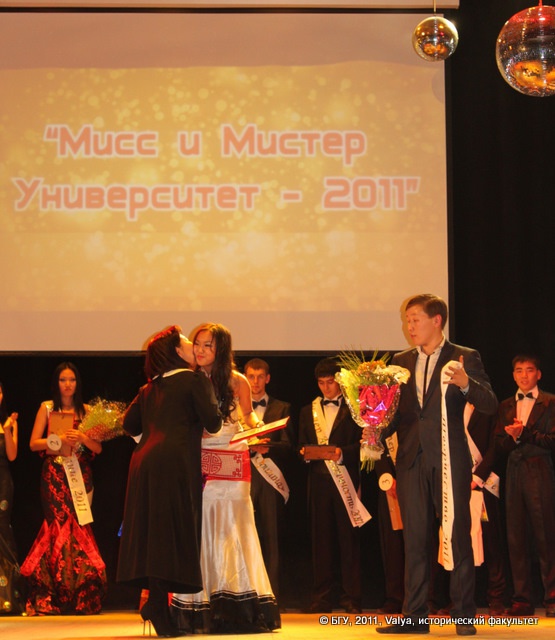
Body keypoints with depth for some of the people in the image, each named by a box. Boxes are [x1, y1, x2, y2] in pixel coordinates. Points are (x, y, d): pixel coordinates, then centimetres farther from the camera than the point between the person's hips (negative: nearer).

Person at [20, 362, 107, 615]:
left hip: (80, 476, 1)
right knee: (61, 526, -8)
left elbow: (98, 447, 3)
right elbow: (33, 443, 1)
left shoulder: (85, 410, 8)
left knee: (76, 527, -3)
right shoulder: (46, 408, 6)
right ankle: (58, 597, -3)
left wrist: (82, 437, -15)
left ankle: (80, 596, 3)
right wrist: (58, 440, -14)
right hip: (54, 476, -1)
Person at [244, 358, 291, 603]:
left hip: (269, 480, 0)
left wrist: (267, 446, -17)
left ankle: (271, 597, -2)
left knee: (270, 539, -3)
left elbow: (287, 445, 3)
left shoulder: (281, 408, 14)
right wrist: (249, 446, -14)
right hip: (242, 479, 1)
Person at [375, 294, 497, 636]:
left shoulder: (465, 358, 0)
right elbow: (395, 411, 15)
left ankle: (464, 615, 3)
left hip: (450, 460, -4)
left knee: (458, 537, -2)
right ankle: (415, 617, 9)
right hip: (412, 461, 4)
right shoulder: (401, 362, 14)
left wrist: (465, 383, -28)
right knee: (415, 540, 6)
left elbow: (491, 405, -10)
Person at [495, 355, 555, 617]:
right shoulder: (506, 406, 19)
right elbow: (501, 444, 12)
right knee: (516, 537, 2)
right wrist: (512, 436, -9)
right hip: (514, 473, 4)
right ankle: (522, 599, 5)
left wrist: (525, 433, -13)